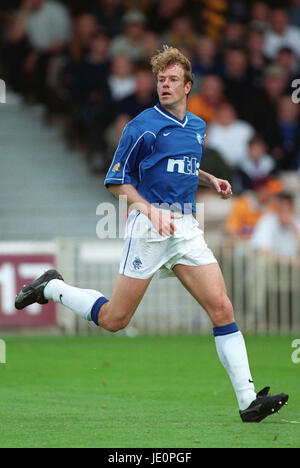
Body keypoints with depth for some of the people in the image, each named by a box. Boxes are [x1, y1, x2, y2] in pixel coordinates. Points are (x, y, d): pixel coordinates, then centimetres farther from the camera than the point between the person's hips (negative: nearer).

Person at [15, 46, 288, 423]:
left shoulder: (198, 127, 15)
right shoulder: (143, 127, -6)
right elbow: (117, 181, -3)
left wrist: (211, 180, 14)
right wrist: (150, 210, -17)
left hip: (186, 229, 5)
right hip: (149, 226, -5)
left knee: (221, 308, -8)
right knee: (114, 319, -1)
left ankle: (248, 402, -11)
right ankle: (52, 288, 25)